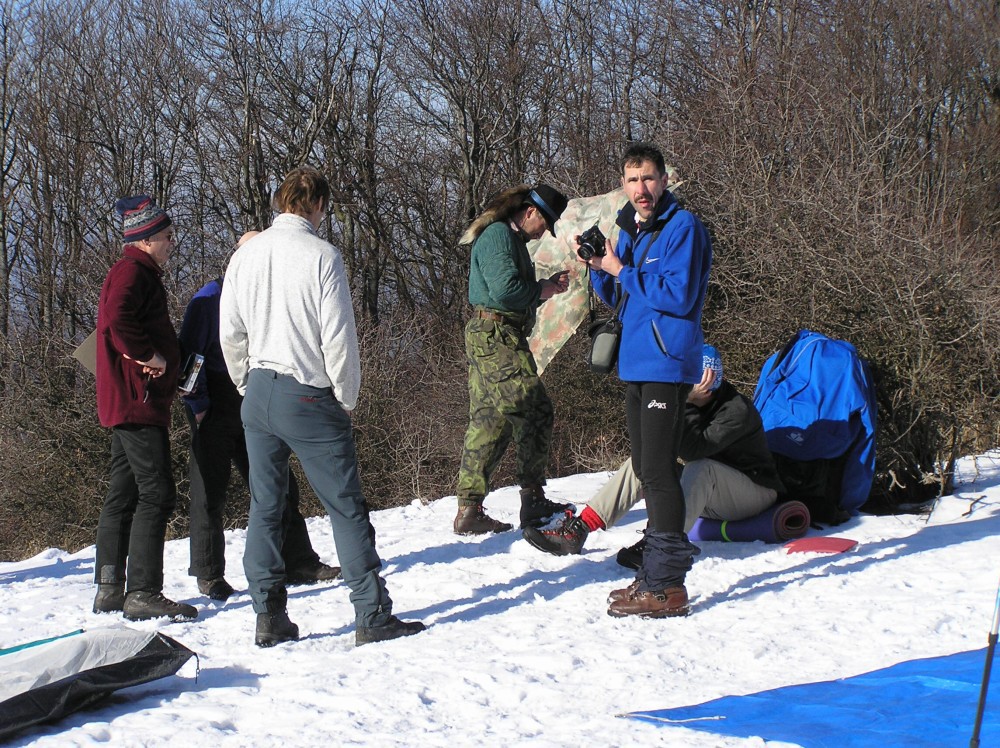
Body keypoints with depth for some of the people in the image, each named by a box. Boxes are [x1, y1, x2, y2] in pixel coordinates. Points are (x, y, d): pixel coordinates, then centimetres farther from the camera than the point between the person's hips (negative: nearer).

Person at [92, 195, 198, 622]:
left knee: (124, 495, 12)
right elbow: (117, 319, -28)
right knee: (156, 494, -13)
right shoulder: (132, 272, -11)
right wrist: (148, 356, -19)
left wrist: (165, 362, 13)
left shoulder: (142, 274, 22)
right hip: (137, 400, -11)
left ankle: (110, 589, 16)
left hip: (129, 404, 11)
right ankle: (142, 593, -15)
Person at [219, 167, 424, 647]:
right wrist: (347, 398, 0)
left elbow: (230, 333, 9)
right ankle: (372, 616, -2)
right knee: (346, 508, 0)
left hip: (259, 395, 5)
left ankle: (268, 617, 12)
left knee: (264, 508, 12)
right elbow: (338, 337, -12)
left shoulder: (245, 255, 4)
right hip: (309, 397, -5)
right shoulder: (321, 256, -12)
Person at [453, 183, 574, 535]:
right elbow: (505, 287, -22)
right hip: (497, 335, -11)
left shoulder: (511, 239, 23)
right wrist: (541, 291, -6)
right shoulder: (498, 235, -11)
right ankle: (533, 501, -9)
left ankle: (469, 510, 9)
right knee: (534, 411, -10)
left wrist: (546, 285, 10)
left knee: (487, 420, 9)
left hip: (488, 337, 11)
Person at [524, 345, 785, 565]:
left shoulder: (738, 410, -24)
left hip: (755, 491, -8)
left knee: (700, 468, -37)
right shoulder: (695, 404, 0)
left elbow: (692, 449, -36)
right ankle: (576, 530, -18)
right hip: (708, 497, 8)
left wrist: (687, 404, -34)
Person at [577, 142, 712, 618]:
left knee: (657, 471, -10)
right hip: (635, 364, 9)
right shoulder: (628, 232, 15)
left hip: (666, 364, -9)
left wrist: (621, 270, -15)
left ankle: (667, 587, -8)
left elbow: (678, 296, -20)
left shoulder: (682, 227, -11)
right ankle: (655, 574, 22)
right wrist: (598, 268, 0)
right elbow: (616, 298, 20)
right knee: (647, 470, 13)